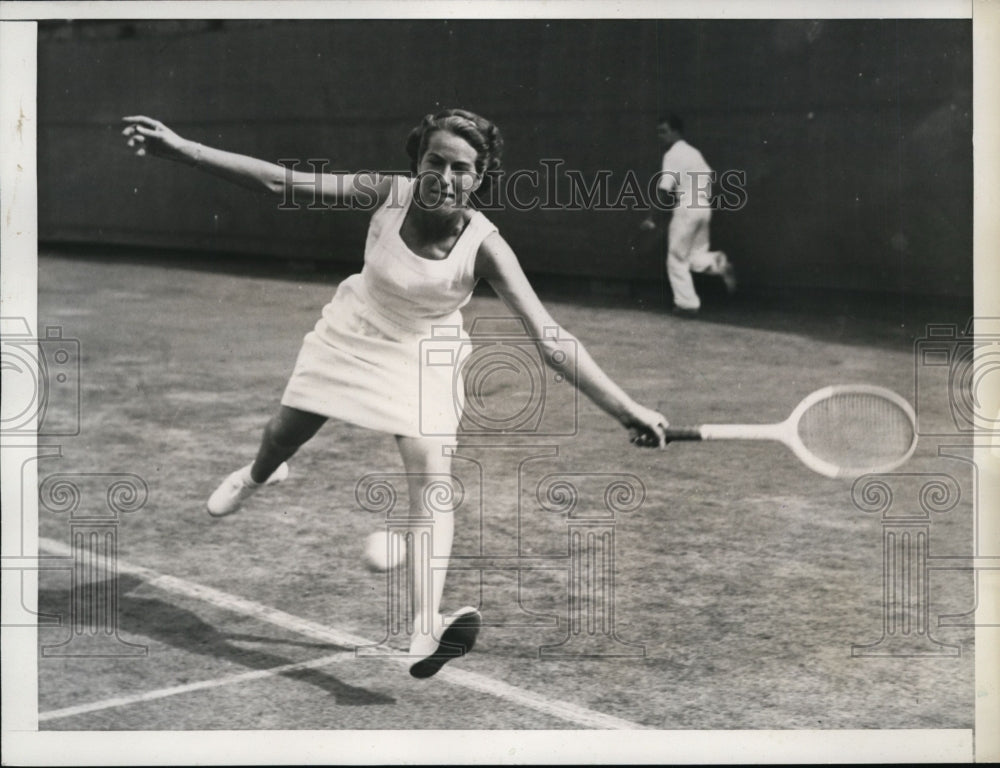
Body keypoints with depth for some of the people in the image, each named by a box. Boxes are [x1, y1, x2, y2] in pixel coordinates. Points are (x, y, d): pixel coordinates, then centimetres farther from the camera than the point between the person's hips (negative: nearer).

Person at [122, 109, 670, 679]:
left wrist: (624, 406, -46)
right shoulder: (388, 194, -27)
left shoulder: (484, 244, -32)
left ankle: (426, 631, -25)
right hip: (351, 336, 2)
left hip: (424, 359, -2)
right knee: (283, 436, 21)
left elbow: (548, 335, -37)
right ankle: (257, 477, 60)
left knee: (432, 478, -22)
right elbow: (280, 182, -24)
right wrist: (181, 149, -29)